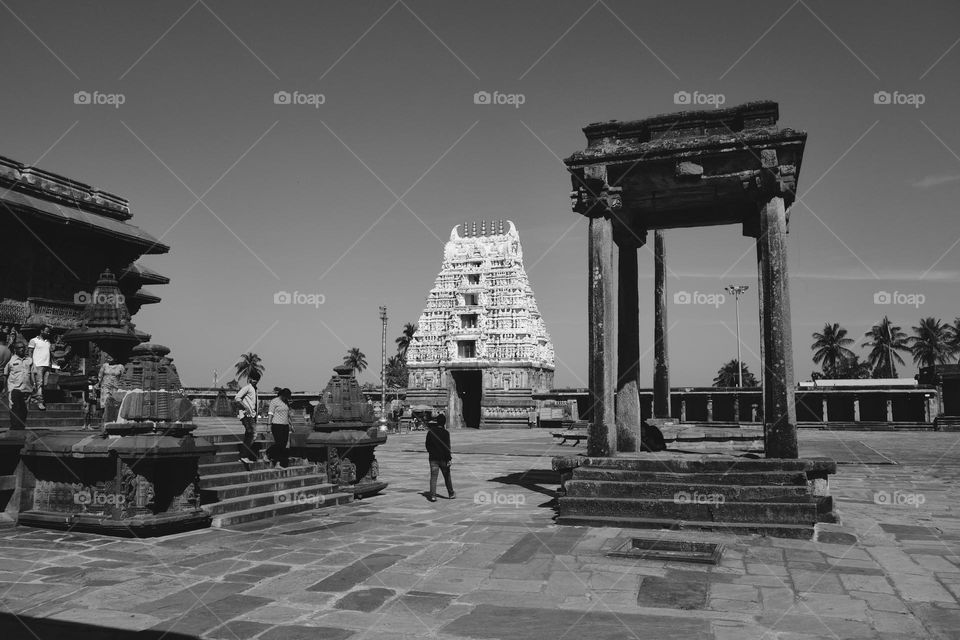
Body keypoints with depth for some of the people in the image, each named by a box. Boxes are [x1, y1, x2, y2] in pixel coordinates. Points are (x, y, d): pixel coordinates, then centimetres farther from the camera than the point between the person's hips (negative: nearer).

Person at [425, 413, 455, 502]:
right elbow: (447, 447, -13)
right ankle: (451, 493, 25)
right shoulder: (446, 432, -11)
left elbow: (427, 444, 9)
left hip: (433, 458, 2)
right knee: (447, 476, 13)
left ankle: (433, 495, -8)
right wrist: (449, 458, -11)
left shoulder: (430, 432, 0)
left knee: (433, 477, 1)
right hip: (443, 458, -2)